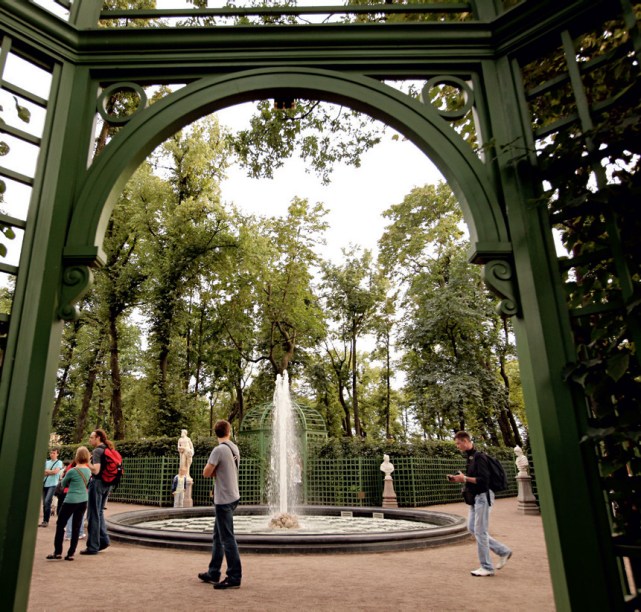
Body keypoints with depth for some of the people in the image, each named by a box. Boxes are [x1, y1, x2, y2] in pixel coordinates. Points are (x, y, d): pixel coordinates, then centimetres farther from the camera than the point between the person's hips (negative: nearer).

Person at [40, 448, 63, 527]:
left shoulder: (59, 462, -1)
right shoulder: (47, 462, 13)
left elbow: (55, 471, -14)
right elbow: (43, 473, 5)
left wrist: (46, 471, -2)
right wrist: (51, 472, -10)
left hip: (52, 485, -5)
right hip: (44, 484, 5)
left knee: (47, 502, -16)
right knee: (44, 503, 9)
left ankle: (46, 521, -9)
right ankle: (44, 521, 17)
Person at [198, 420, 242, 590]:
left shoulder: (219, 450, -18)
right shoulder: (234, 448, 7)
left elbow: (206, 473, -13)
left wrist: (209, 465, 3)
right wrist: (215, 471, 0)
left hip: (224, 500, -9)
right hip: (232, 496, 9)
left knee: (227, 539, -2)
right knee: (218, 536, 18)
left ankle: (234, 578, 4)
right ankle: (213, 573, 27)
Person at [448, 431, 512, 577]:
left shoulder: (479, 457, -17)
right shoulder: (469, 457, 12)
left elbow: (483, 480, -23)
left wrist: (465, 478, -22)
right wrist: (458, 479, 5)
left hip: (482, 496, -10)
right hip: (474, 498, 10)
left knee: (480, 532, -3)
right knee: (472, 529, 12)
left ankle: (487, 568, 9)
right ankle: (503, 551, 21)